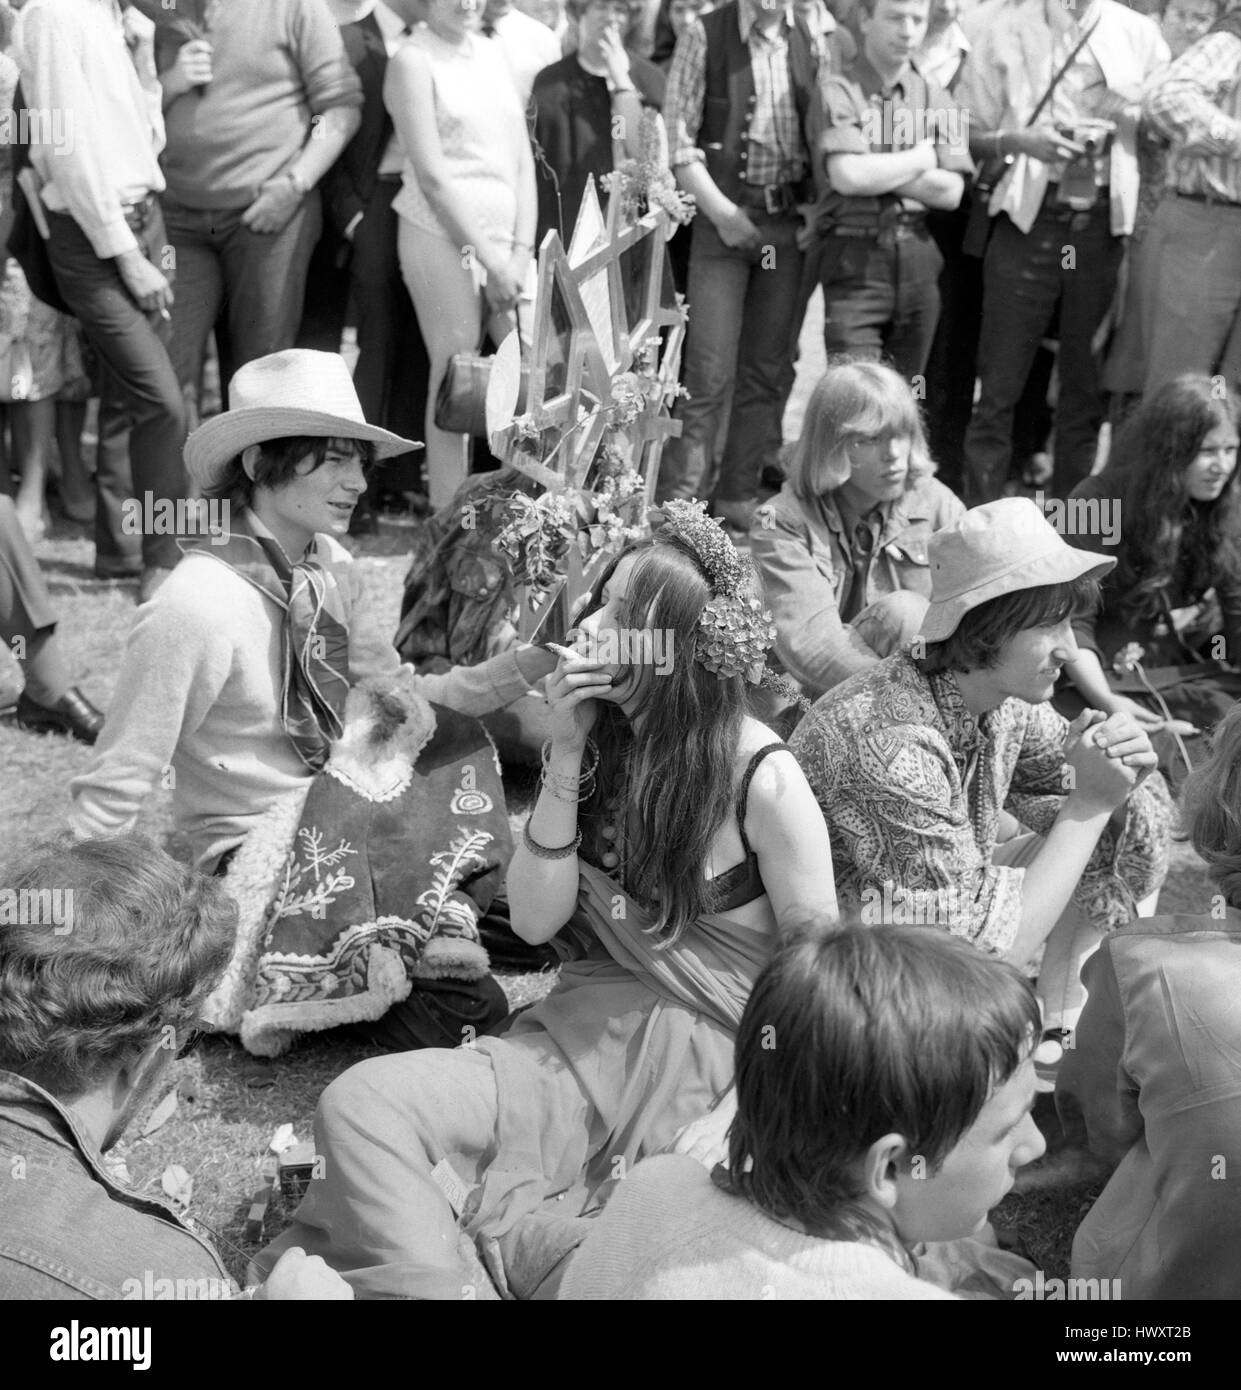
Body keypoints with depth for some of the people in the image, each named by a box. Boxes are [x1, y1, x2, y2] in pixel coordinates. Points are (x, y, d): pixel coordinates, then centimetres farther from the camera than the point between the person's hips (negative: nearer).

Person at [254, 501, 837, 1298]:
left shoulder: (763, 780, -12)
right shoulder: (606, 739, 4)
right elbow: (535, 921, -1)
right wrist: (567, 758, -10)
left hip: (715, 1057, -6)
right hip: (585, 1032, 6)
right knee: (361, 1104, -17)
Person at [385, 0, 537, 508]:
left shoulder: (491, 53, 15)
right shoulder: (413, 60, -2)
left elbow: (524, 160, 12)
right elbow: (432, 175, -9)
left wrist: (521, 251, 0)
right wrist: (490, 258, -11)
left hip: (507, 241, 5)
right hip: (443, 237, -5)